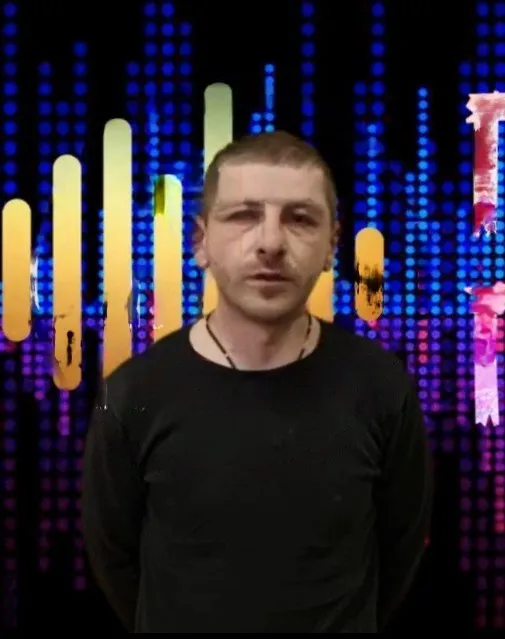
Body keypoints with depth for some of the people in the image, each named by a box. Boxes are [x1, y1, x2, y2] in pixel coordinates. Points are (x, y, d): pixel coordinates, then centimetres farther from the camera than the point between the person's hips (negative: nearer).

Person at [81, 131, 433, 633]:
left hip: (342, 626, 1)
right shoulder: (134, 397, -20)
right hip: (181, 622, 0)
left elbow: (403, 543, -4)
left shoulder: (382, 386, -18)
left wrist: (350, 620, 6)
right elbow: (112, 553, -6)